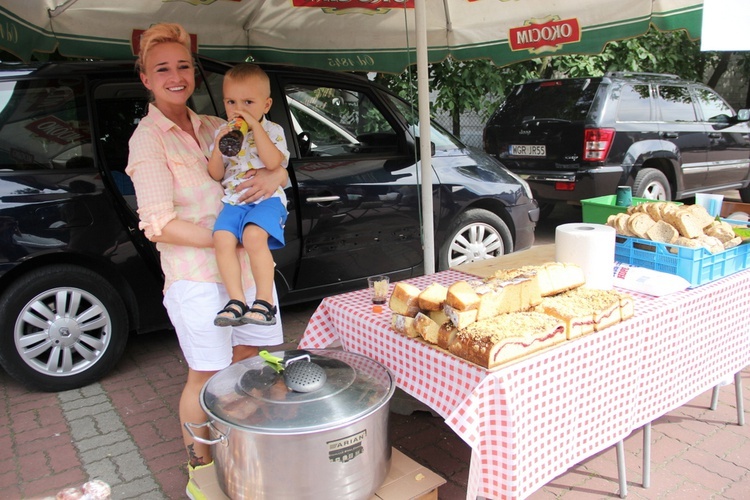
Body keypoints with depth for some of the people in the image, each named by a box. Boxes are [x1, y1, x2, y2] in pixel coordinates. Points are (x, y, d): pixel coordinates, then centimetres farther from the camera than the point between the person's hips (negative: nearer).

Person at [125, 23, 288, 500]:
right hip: (195, 276, -6)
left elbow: (277, 165, 8)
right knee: (207, 375, 5)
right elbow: (160, 226, -15)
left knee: (249, 362, 16)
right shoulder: (148, 138, -7)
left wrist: (273, 176, -16)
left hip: (247, 265, 6)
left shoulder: (216, 127, 10)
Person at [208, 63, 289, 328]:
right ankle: (237, 300, -19)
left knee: (254, 235, -32)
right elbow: (216, 175, 10)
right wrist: (218, 147, -6)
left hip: (267, 198, -4)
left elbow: (273, 162, -16)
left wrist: (255, 126, -14)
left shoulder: (272, 130, 4)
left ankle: (265, 301, -24)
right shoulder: (222, 132, 15)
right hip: (234, 201, 4)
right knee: (222, 238, -25)